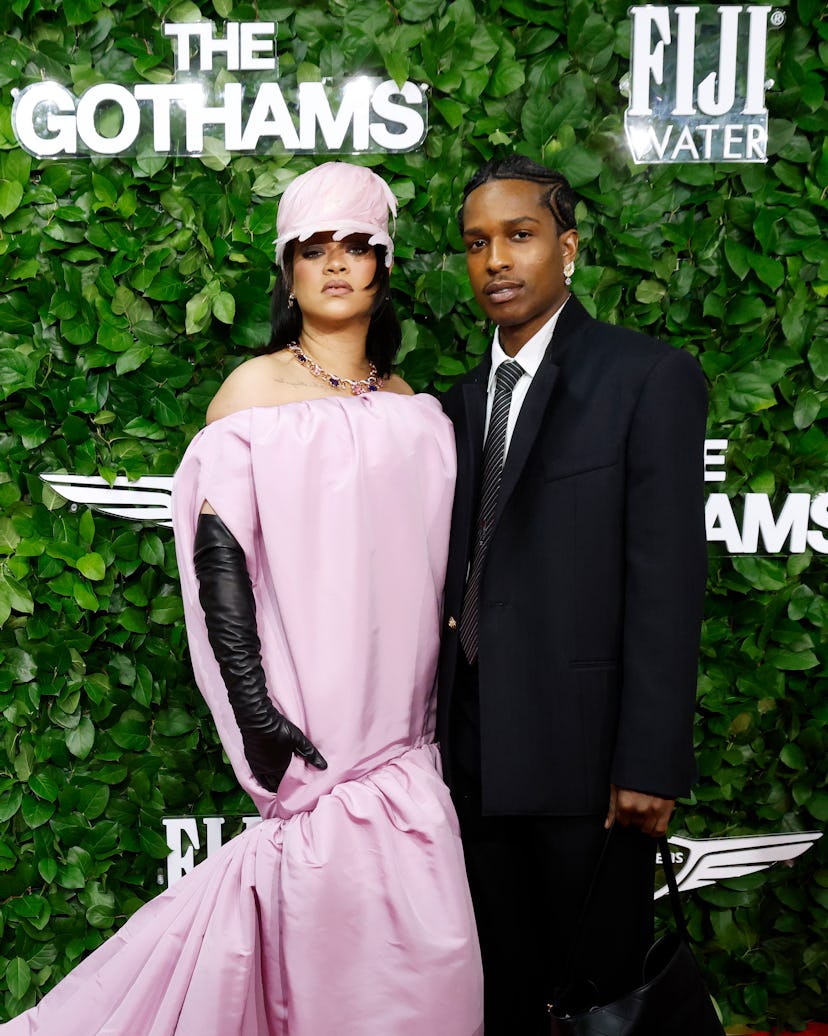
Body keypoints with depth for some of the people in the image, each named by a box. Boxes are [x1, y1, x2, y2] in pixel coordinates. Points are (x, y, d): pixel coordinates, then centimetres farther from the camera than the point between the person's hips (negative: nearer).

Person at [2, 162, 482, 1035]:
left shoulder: (412, 407, 11)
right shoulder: (255, 389, -2)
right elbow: (220, 555, -10)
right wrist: (255, 711, -16)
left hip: (403, 734, 5)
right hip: (313, 726, -5)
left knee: (420, 948, 9)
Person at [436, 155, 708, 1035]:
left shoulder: (650, 379, -8)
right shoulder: (464, 399, 12)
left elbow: (667, 582, -14)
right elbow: (462, 573, 11)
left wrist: (650, 764, -16)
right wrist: (442, 728, 8)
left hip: (585, 753, -5)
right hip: (478, 750, 6)